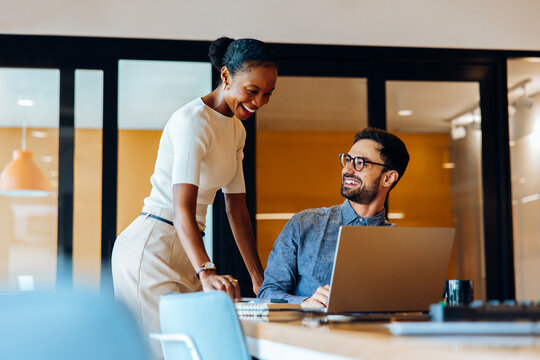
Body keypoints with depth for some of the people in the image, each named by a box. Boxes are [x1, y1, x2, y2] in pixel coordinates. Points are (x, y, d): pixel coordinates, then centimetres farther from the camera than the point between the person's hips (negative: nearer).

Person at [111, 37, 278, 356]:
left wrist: (259, 278, 11)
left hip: (188, 252, 9)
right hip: (151, 248, -9)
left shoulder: (236, 130, 14)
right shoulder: (193, 120, -15)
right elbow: (182, 207, -26)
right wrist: (206, 271, -40)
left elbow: (237, 207, 16)